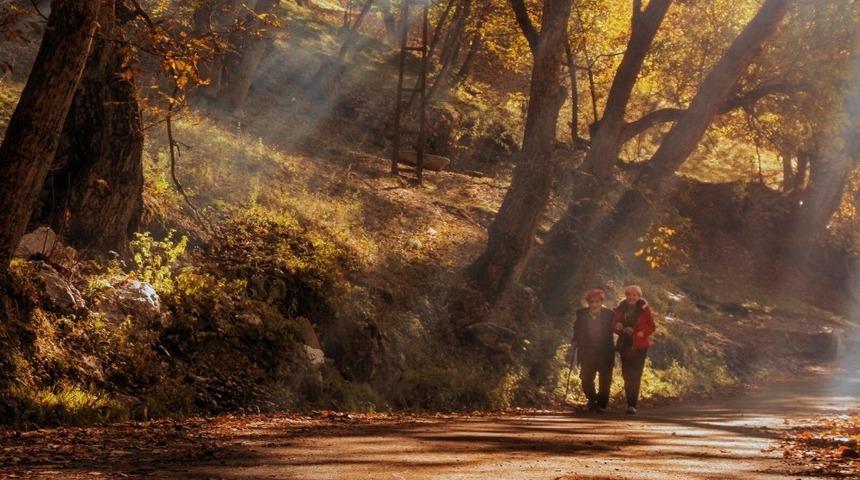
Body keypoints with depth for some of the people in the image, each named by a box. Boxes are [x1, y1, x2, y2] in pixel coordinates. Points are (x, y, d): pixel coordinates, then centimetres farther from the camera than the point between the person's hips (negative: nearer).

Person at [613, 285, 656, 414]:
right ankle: (630, 403, 20)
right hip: (625, 345, 4)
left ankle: (632, 404, -13)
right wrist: (619, 327, -12)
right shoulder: (620, 309, 5)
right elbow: (614, 323, 10)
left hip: (639, 345, -4)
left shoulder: (644, 309, -5)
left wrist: (642, 333, -18)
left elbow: (651, 326, -2)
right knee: (626, 375, 7)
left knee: (635, 376, -10)